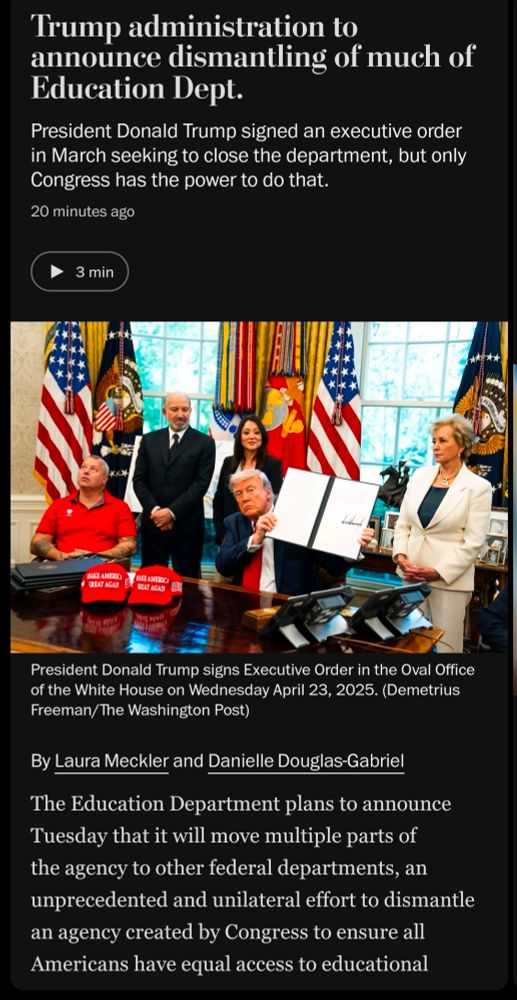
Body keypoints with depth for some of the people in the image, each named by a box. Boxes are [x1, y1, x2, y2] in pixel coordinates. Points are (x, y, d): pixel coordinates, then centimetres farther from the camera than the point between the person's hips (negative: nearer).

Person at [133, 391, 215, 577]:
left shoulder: (204, 443, 0)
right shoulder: (149, 440, 9)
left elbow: (201, 483, -8)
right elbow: (139, 479, 5)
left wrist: (173, 512, -14)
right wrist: (154, 510, -9)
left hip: (187, 525, -3)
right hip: (153, 522, 3)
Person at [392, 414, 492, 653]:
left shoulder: (478, 487, -5)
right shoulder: (419, 476, 8)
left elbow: (472, 542, -9)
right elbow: (403, 523, 9)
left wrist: (439, 571, -15)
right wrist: (400, 555, -6)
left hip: (450, 579, -4)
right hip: (412, 575, 4)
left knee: (447, 645, 5)